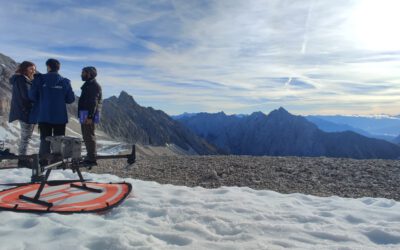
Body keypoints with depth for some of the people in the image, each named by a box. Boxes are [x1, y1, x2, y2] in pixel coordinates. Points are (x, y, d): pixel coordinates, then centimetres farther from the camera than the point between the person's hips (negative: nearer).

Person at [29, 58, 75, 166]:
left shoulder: (40, 79, -4)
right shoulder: (65, 81, -4)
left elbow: (32, 96, -4)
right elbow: (71, 99, -3)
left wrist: (41, 102, 15)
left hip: (44, 116, 0)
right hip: (60, 116, 0)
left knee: (45, 138, 11)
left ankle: (44, 159, 10)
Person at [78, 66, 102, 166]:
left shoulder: (94, 85, -11)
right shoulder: (88, 84, 21)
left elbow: (94, 102, -20)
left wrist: (90, 116, -25)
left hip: (89, 115, -10)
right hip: (85, 114, 10)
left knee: (89, 136, -9)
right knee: (87, 136, 13)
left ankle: (92, 159, -5)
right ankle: (90, 157, 21)